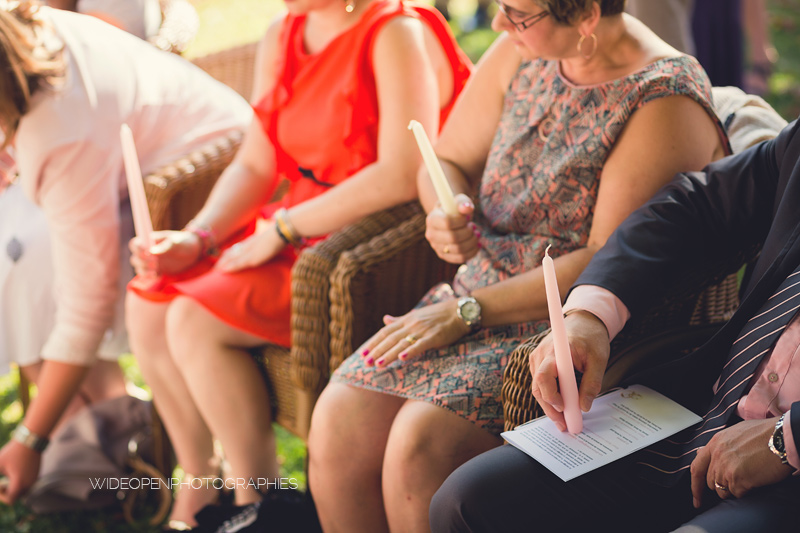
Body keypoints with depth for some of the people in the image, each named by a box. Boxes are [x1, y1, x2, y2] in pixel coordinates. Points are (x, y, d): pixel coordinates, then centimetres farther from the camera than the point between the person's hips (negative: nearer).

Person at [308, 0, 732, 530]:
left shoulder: (668, 103, -15)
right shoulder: (520, 53, 5)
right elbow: (447, 161, 17)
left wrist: (466, 311, -18)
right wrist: (445, 214, -8)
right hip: (476, 298, 7)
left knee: (421, 440, -28)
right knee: (338, 417, -15)